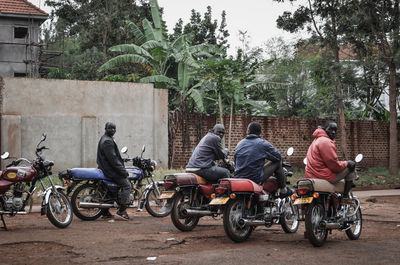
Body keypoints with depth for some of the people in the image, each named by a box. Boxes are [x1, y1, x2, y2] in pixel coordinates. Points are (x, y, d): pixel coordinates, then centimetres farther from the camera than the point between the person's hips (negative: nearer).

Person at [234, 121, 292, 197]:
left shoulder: (239, 144, 10)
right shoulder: (263, 144, -5)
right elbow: (278, 156, 3)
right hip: (256, 179, -6)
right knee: (277, 163, 10)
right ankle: (283, 190, 18)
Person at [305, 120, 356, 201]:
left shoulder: (317, 140, 18)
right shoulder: (326, 142, -16)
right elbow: (334, 165, -18)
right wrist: (346, 163, -2)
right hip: (324, 176, -11)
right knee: (351, 165, -1)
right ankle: (345, 196, -1)